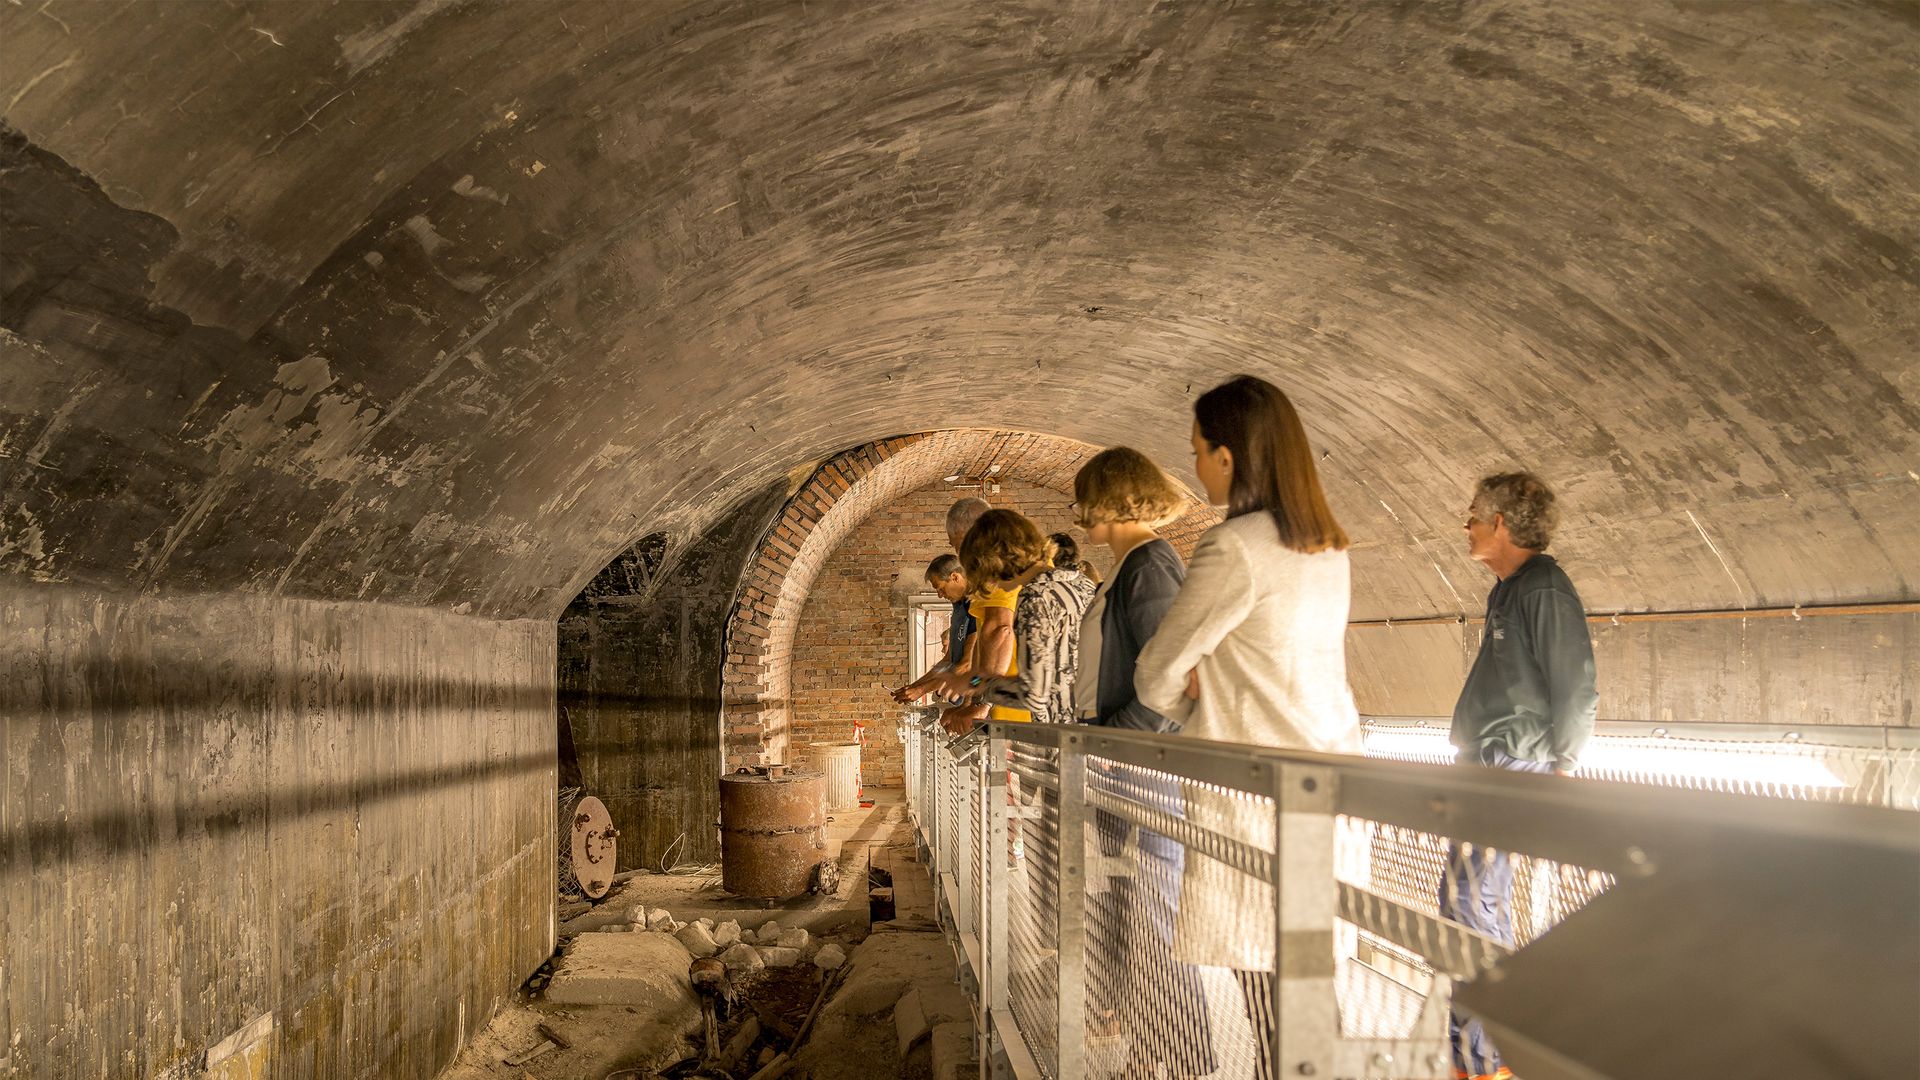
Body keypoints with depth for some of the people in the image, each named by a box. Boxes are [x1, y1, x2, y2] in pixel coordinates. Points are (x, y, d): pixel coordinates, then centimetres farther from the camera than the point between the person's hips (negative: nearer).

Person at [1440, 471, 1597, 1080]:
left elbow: (1576, 691, -17)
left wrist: (1562, 772, -15)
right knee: (1484, 898, 15)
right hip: (1485, 767, 10)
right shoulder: (1508, 590, 16)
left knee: (1466, 897, -12)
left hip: (1512, 770, -10)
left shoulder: (1545, 589, -14)